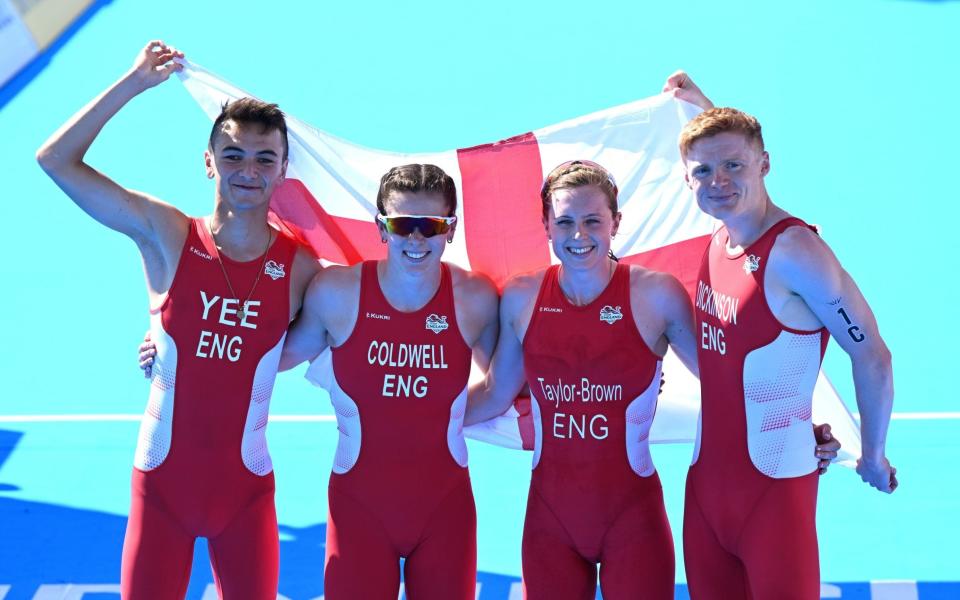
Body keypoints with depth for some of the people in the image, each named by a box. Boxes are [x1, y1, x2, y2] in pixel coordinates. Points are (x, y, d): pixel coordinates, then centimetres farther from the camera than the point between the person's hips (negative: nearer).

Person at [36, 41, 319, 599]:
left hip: (246, 485, 1)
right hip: (163, 479, -1)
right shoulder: (168, 237, -7)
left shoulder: (301, 265, -5)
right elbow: (57, 160, -9)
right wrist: (135, 83, -11)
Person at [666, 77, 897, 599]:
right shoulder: (718, 242, 5)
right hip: (707, 478, 8)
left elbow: (872, 358, -13)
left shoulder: (795, 252, -17)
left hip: (774, 483, -7)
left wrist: (874, 457, -2)